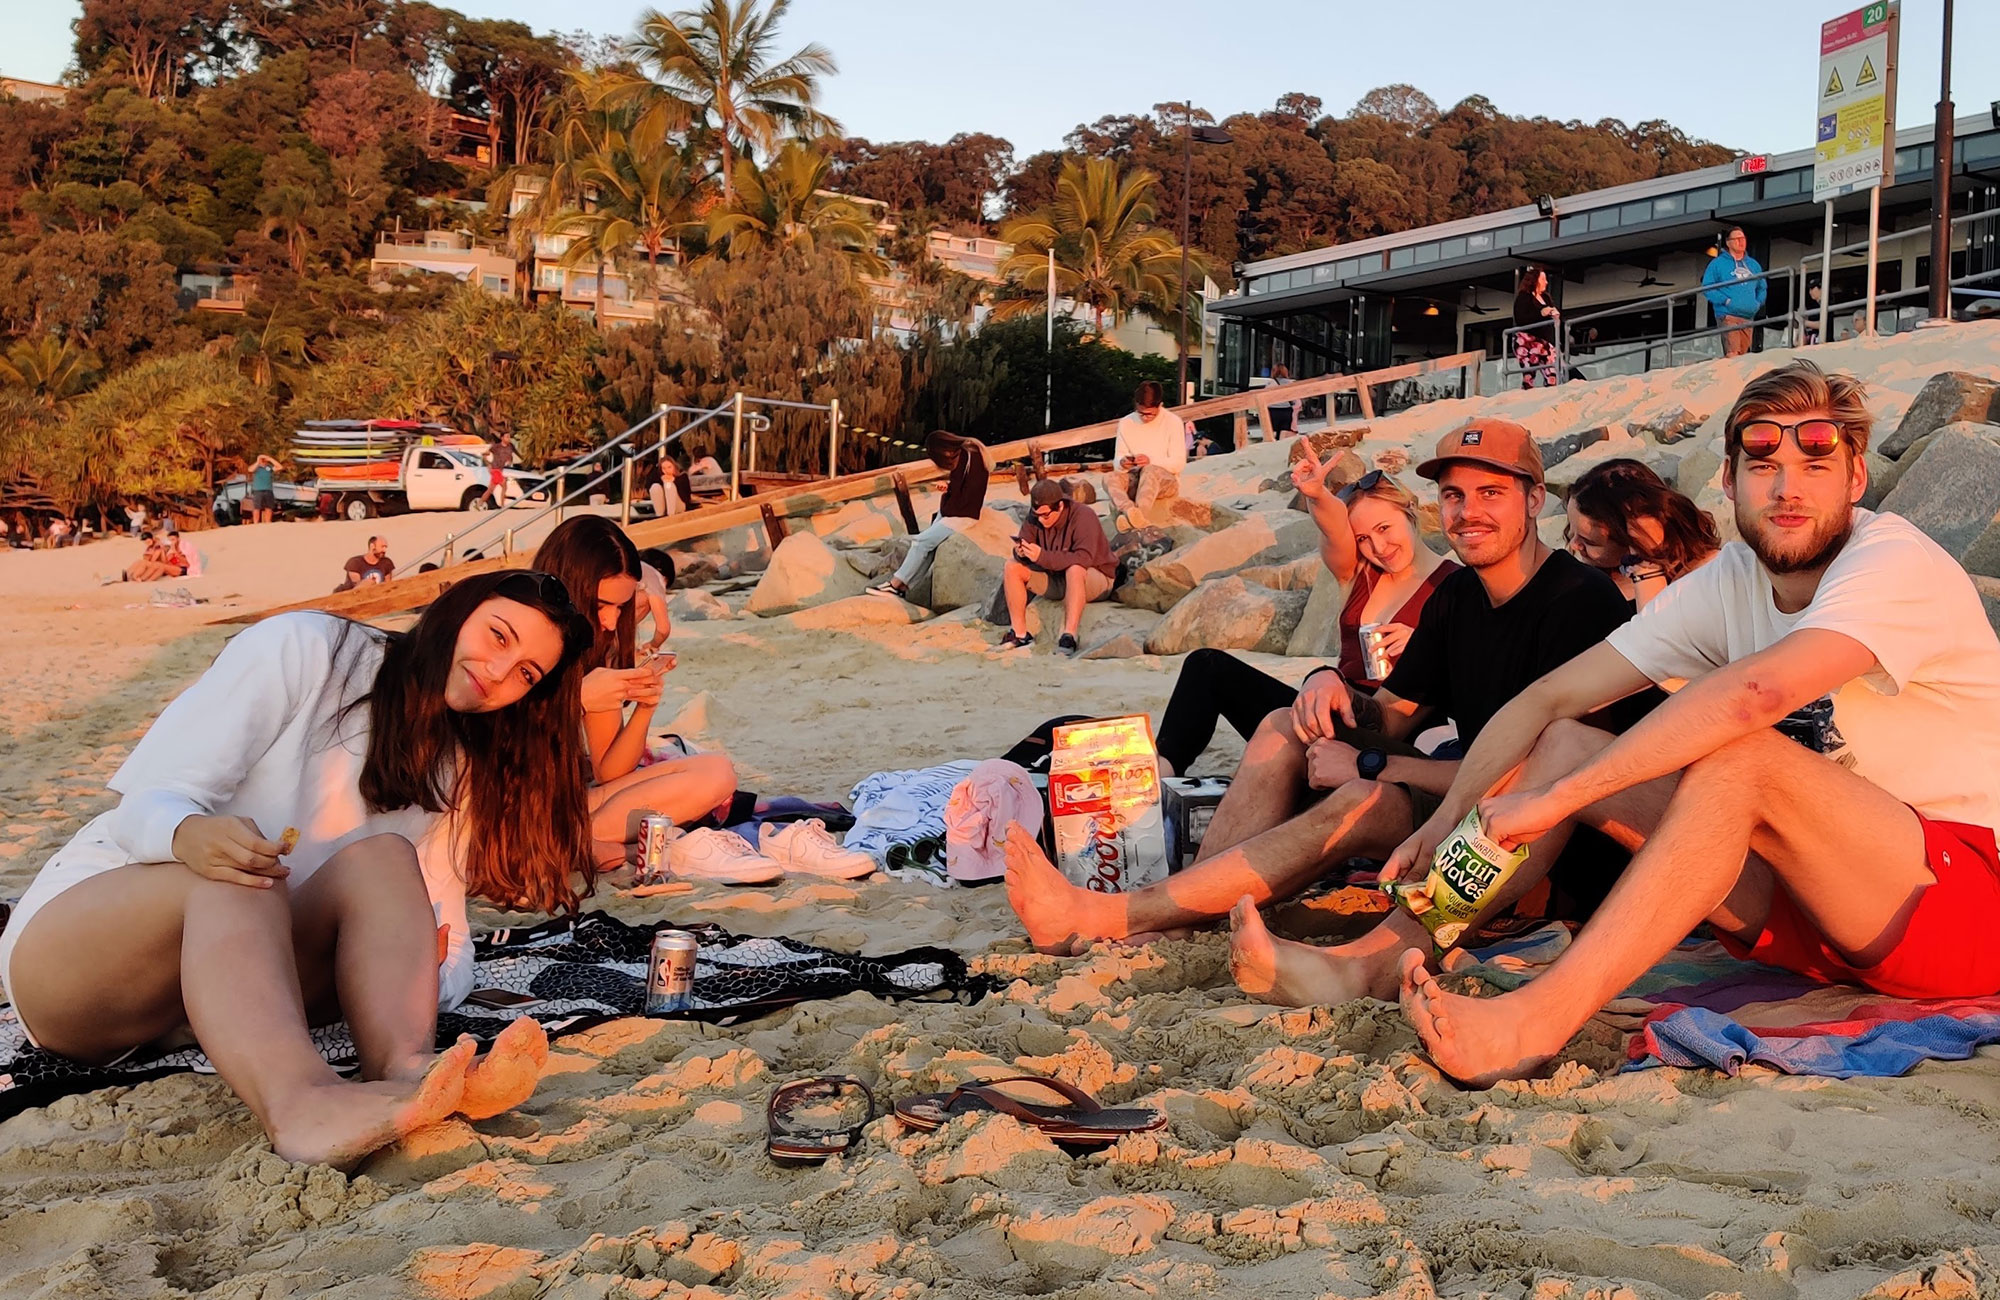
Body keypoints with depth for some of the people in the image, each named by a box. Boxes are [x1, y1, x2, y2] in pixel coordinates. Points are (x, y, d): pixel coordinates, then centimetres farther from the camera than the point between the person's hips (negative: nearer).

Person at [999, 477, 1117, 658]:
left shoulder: (1083, 516, -24)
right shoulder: (1035, 518, -6)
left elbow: (1083, 559, -36)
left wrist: (1042, 556, -44)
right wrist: (1021, 553, -33)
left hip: (1096, 579, -6)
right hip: (1055, 579, 6)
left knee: (1074, 570, -40)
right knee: (1012, 567, -11)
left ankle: (1069, 636, -43)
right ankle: (1020, 634, -13)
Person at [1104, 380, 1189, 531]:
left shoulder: (1173, 422, -1)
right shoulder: (1126, 423, 9)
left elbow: (1179, 463, -6)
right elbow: (1116, 461, 6)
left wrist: (1151, 461, -22)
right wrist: (1122, 463, -19)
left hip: (1166, 481, -3)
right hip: (1135, 480, 3)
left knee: (1150, 471, -38)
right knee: (1110, 478, -29)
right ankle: (1131, 511, -57)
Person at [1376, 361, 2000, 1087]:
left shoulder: (1898, 564, -16)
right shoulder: (1727, 585, 4)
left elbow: (1753, 693, -34)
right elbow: (1547, 700, 2)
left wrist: (1557, 797, -33)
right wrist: (1445, 819, -10)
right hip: (1805, 909, 7)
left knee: (1739, 757, -33)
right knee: (1565, 741, -4)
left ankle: (1533, 1024, -39)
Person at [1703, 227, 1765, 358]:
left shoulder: (1753, 264, 19)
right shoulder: (1718, 264, 3)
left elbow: (1762, 287, 27)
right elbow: (1706, 288, -3)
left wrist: (1758, 303, 8)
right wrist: (1725, 301, -13)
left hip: (1748, 317, 6)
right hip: (1728, 316, -6)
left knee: (1743, 355, 6)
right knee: (1732, 354, -19)